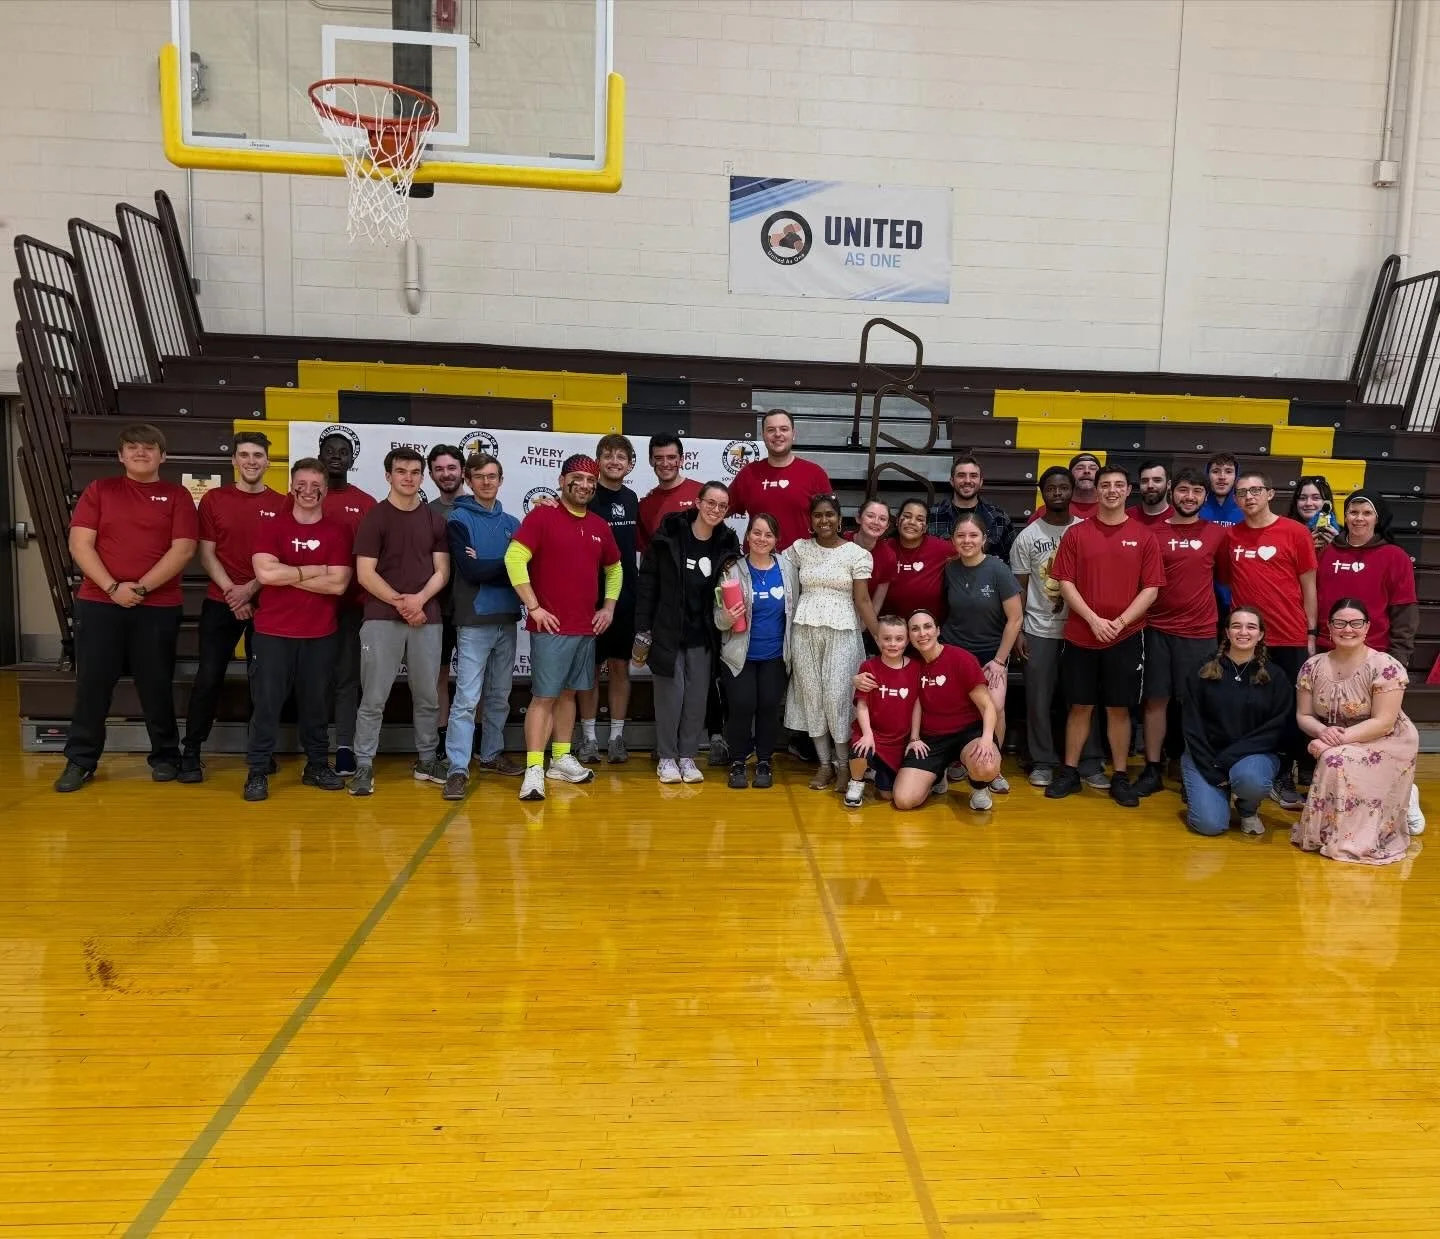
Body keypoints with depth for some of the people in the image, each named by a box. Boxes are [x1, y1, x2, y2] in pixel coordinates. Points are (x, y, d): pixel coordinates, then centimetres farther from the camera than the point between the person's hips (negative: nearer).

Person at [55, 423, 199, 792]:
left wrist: (141, 587, -14)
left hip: (158, 607, -1)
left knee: (156, 686, 6)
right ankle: (80, 761, 16)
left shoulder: (177, 495, 4)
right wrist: (112, 587, -12)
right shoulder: (99, 490, 8)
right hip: (98, 603, 1)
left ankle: (166, 757, 19)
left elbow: (183, 550, -6)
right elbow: (79, 544, 0)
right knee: (91, 685, 5)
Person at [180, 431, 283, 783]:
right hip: (220, 602, 0)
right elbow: (206, 554, 2)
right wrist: (230, 590, -10)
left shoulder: (281, 504, 2)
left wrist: (250, 589, -11)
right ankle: (191, 752, 8)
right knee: (209, 676, -1)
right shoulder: (213, 499, 4)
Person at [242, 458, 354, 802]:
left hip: (320, 634, 1)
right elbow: (265, 573, -15)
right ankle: (257, 772, 9)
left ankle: (317, 766, 22)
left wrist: (287, 574, -11)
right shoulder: (270, 527, 1)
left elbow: (338, 584, -9)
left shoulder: (338, 532, 1)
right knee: (266, 702, 1)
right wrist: (314, 570, -11)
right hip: (273, 631, -1)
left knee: (316, 703, 10)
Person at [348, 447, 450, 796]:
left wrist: (419, 599, -10)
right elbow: (365, 573, -6)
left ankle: (426, 761, 22)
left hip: (427, 619, 4)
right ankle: (364, 766, 6)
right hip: (382, 620, -3)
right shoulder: (375, 517, 0)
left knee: (427, 696, 10)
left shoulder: (434, 519, 10)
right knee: (374, 698, -2)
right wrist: (400, 602, -12)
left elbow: (442, 570, 6)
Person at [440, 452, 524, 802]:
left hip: (507, 620, 5)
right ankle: (457, 769, -5)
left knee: (500, 695, 14)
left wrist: (486, 565, -12)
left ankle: (492, 754, 28)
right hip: (474, 621, -5)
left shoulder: (511, 523, 13)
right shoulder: (458, 520, -1)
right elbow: (470, 570, -15)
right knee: (467, 698, -8)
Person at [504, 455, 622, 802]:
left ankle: (561, 759, 24)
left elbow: (614, 568, 26)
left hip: (587, 628, 6)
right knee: (544, 696, -7)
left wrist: (609, 607, 13)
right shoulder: (543, 515, -7)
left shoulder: (599, 526, 11)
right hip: (551, 627, -6)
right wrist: (534, 607, -17)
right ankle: (534, 769, -4)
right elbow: (514, 558, -15)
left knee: (569, 693, 14)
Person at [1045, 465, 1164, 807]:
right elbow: (1065, 583, -1)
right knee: (1080, 706, 8)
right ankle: (1070, 772, 18)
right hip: (1080, 635, 0)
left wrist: (1121, 621, -13)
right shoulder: (1076, 534, 3)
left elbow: (1151, 588, -1)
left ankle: (1120, 778, 16)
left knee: (1119, 708, 6)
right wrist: (1093, 619, -12)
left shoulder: (1143, 537, 3)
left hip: (1126, 637, 0)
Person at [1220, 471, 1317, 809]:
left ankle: (1285, 778, 14)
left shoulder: (1295, 532, -1)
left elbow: (1308, 586, 1)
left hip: (1290, 639, -2)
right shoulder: (1230, 536, 6)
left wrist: (1311, 633, -1)